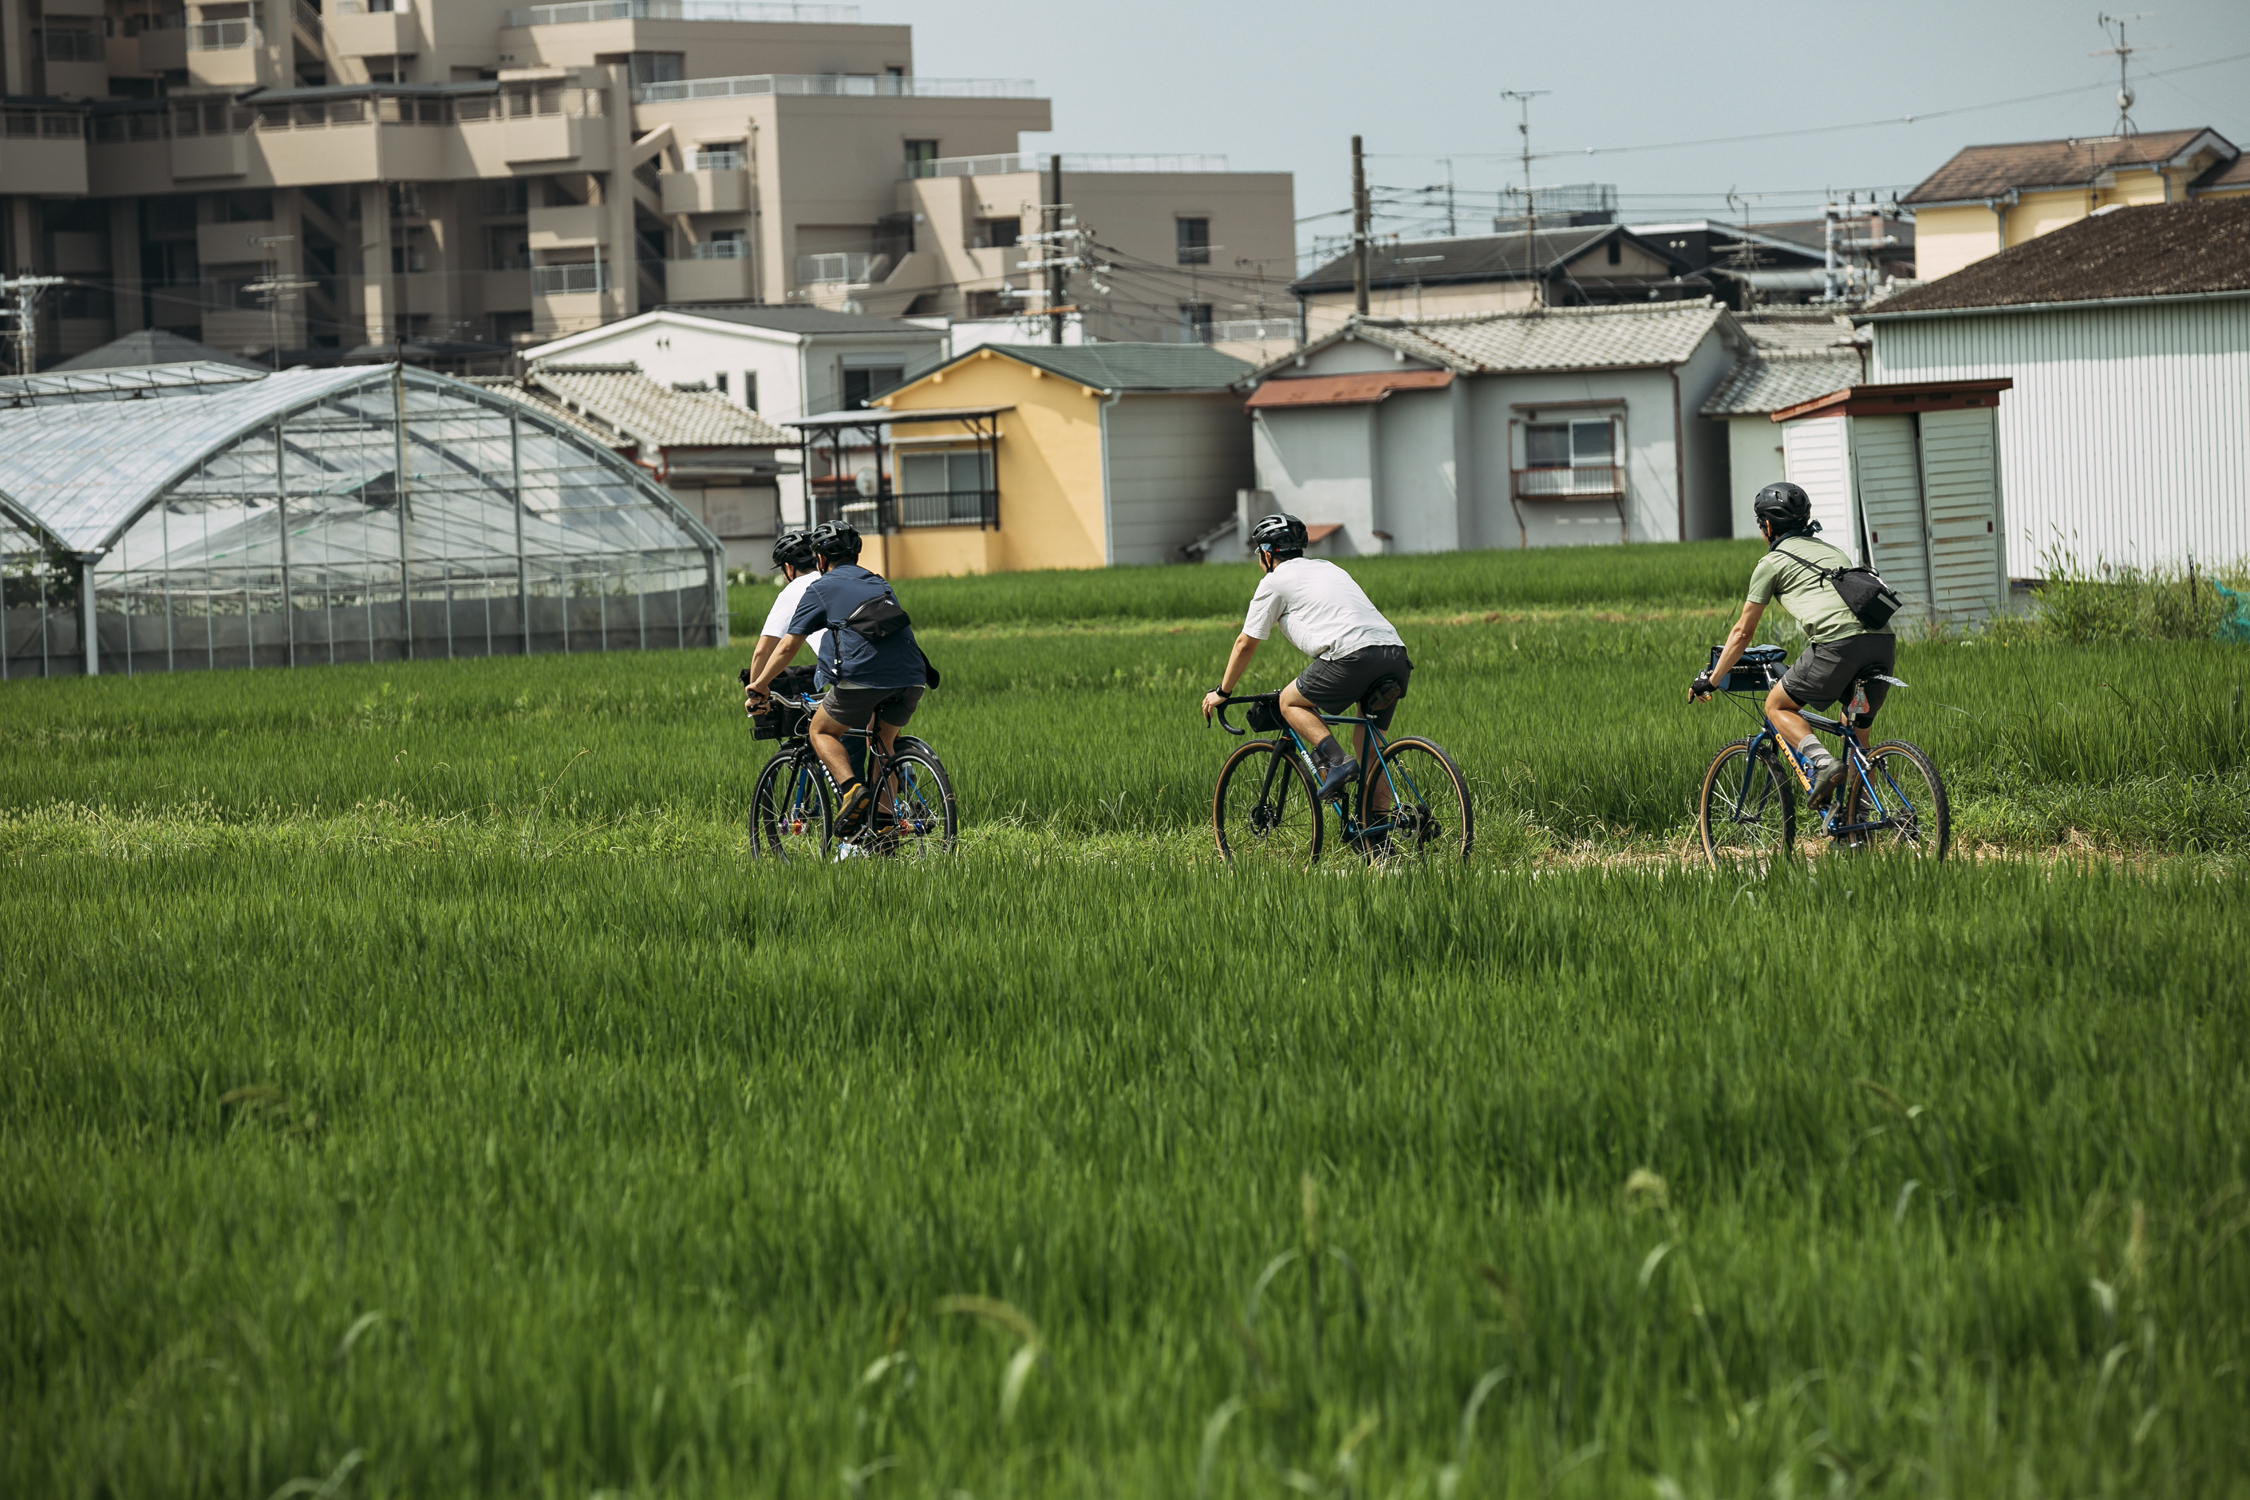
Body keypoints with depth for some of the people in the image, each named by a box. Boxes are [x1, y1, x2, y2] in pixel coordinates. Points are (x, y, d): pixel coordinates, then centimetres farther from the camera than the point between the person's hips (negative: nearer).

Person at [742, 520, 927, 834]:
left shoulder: (821, 588, 13)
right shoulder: (880, 584, 30)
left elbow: (787, 647, 14)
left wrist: (757, 687, 27)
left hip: (863, 677, -5)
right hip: (911, 678, 5)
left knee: (821, 731, 16)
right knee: (882, 741, 26)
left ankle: (851, 788, -9)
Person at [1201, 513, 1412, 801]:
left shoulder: (1274, 581, 13)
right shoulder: (1328, 568, 34)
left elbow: (1245, 644, 18)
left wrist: (1221, 692, 30)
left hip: (1353, 654, -7)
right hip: (1396, 654, 7)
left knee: (1291, 703, 12)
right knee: (1368, 735, 19)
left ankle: (1337, 761, -8)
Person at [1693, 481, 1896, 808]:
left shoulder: (1772, 562, 14)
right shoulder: (1832, 551, 33)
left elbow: (1742, 633, 19)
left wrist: (1710, 680, 32)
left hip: (1839, 642, -6)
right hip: (1884, 643, 6)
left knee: (1777, 707, 12)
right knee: (1856, 732, 22)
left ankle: (1823, 763, -11)